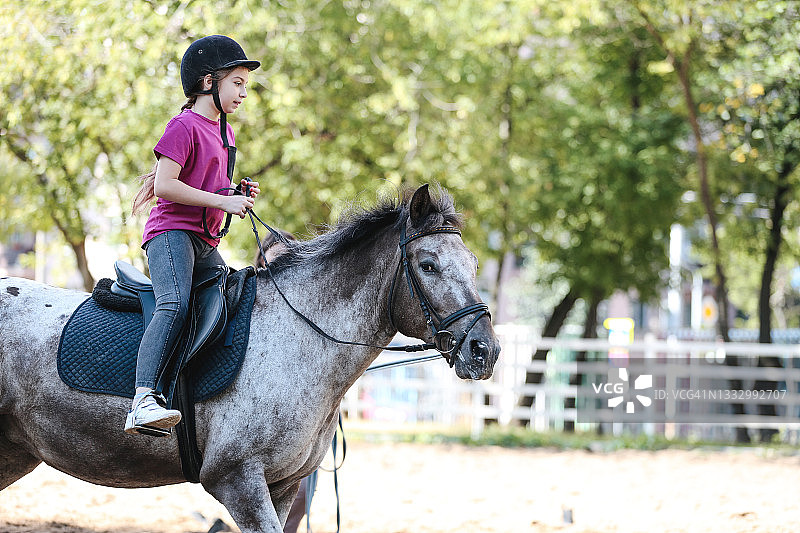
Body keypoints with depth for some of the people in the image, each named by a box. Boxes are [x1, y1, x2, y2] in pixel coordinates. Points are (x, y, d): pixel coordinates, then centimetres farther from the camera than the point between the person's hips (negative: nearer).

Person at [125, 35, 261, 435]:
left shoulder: (224, 131, 22)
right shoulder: (184, 126, -6)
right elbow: (166, 185, -15)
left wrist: (239, 194, 14)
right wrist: (223, 201, -16)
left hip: (205, 243, 10)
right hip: (171, 230, -10)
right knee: (175, 306, -31)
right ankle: (144, 401, -46)